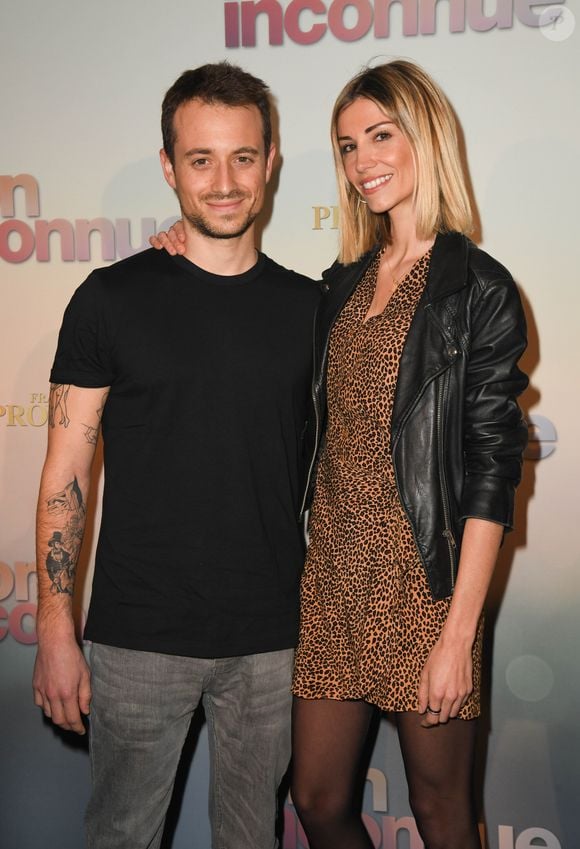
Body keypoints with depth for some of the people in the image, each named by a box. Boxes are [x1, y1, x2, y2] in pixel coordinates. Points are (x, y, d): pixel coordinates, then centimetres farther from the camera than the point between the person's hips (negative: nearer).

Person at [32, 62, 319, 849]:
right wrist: (55, 630, -8)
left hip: (273, 637, 3)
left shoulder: (309, 307, 4)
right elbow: (66, 473, -4)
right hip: (140, 637, -2)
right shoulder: (112, 299, -4)